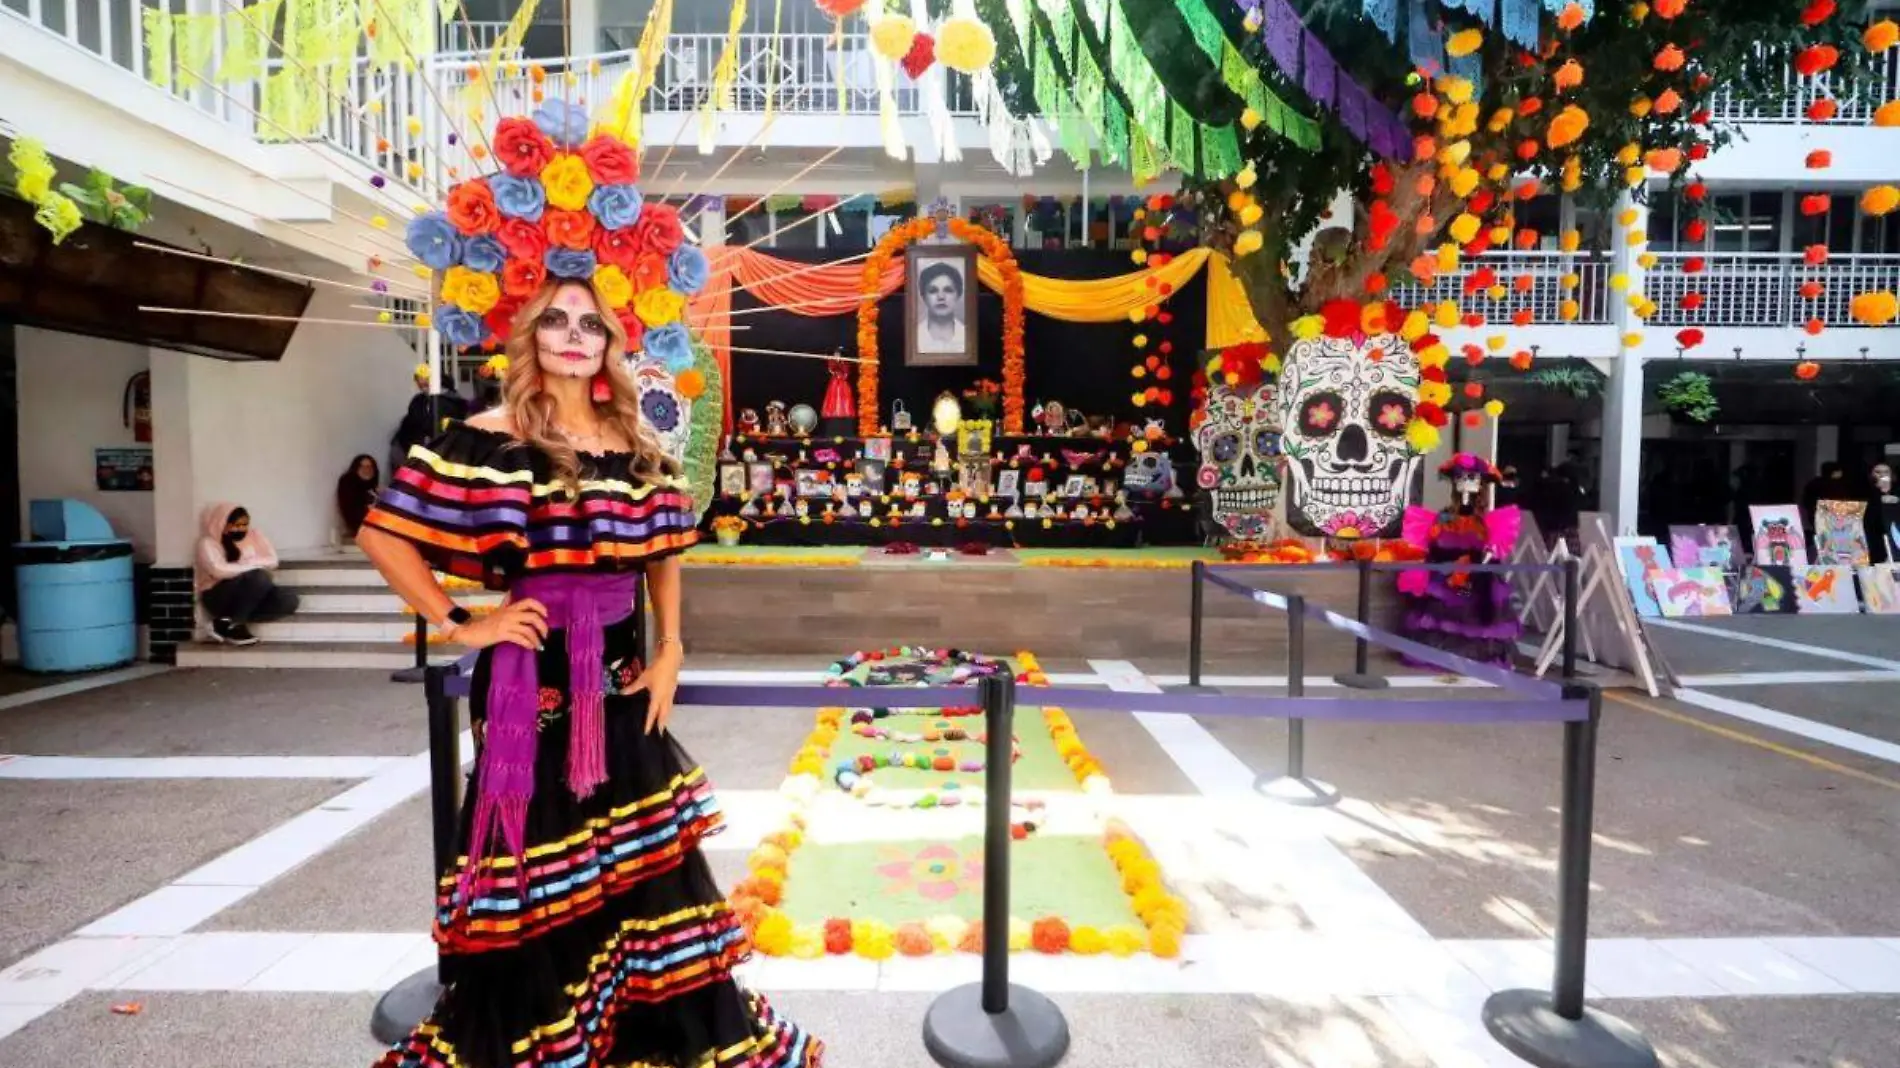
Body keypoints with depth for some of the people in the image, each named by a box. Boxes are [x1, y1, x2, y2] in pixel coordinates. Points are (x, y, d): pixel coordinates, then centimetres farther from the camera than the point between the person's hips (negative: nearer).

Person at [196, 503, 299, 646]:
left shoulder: (255, 536, 13)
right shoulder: (208, 542, -3)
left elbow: (272, 561, 3)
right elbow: (218, 570, -19)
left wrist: (246, 562, -11)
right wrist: (253, 566, -13)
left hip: (251, 596, 6)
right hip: (219, 598, -6)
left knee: (289, 600, -24)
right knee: (259, 577, -35)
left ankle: (229, 622, -22)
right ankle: (233, 625, -24)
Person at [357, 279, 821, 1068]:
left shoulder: (637, 445, 7)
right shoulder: (490, 439, -7)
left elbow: (662, 549, 16)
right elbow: (383, 535, -7)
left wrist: (669, 652, 7)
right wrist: (459, 625, -9)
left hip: (621, 684, 5)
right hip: (532, 684, -5)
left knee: (642, 863, 15)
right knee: (538, 880, 5)